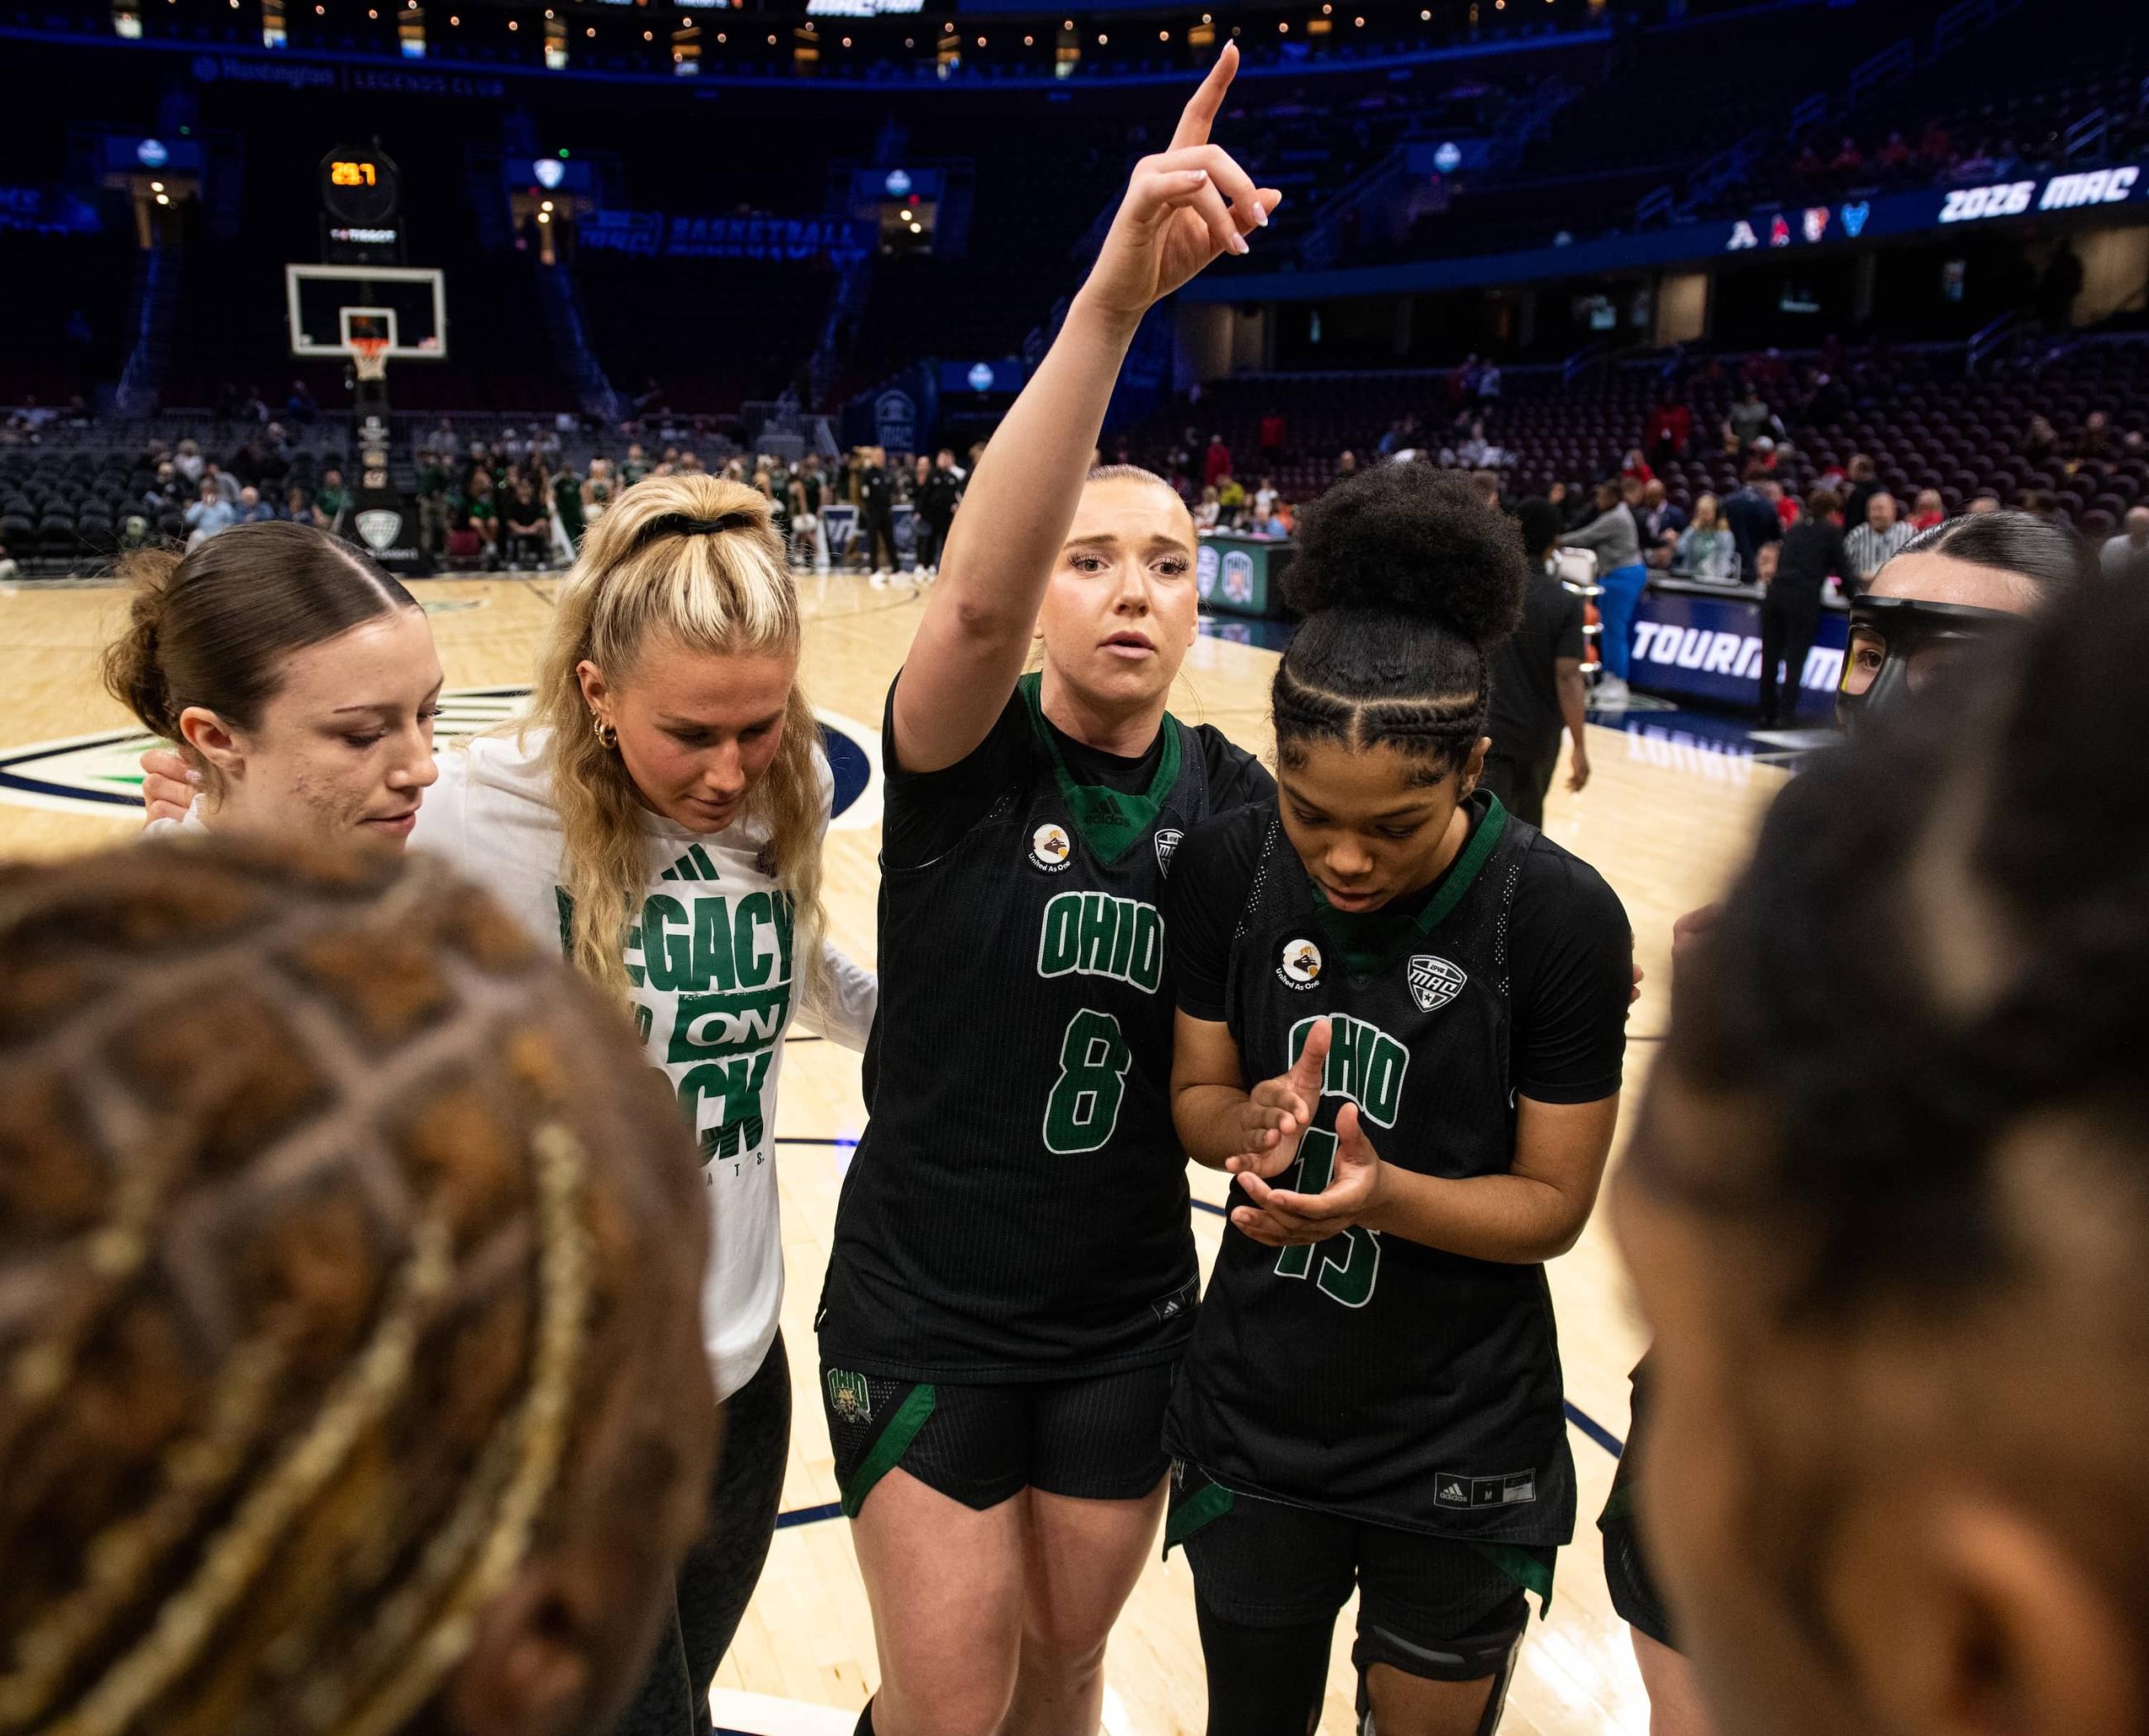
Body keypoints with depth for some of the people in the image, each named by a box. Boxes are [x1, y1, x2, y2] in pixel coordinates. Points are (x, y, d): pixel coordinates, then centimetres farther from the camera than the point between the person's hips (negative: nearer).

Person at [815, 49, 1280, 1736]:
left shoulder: (1231, 794, -5)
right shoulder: (965, 758, -16)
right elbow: (974, 594, -38)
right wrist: (1113, 296, -47)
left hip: (1127, 1319, 4)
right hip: (924, 1312, -3)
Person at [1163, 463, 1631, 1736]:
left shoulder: (1561, 916, -21)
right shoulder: (1230, 867, -13)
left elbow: (1555, 1202, -13)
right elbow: (1197, 1098, -2)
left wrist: (1382, 1194, -31)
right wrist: (1257, 1126, -25)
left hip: (1461, 1451, -2)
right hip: (1255, 1422, 3)